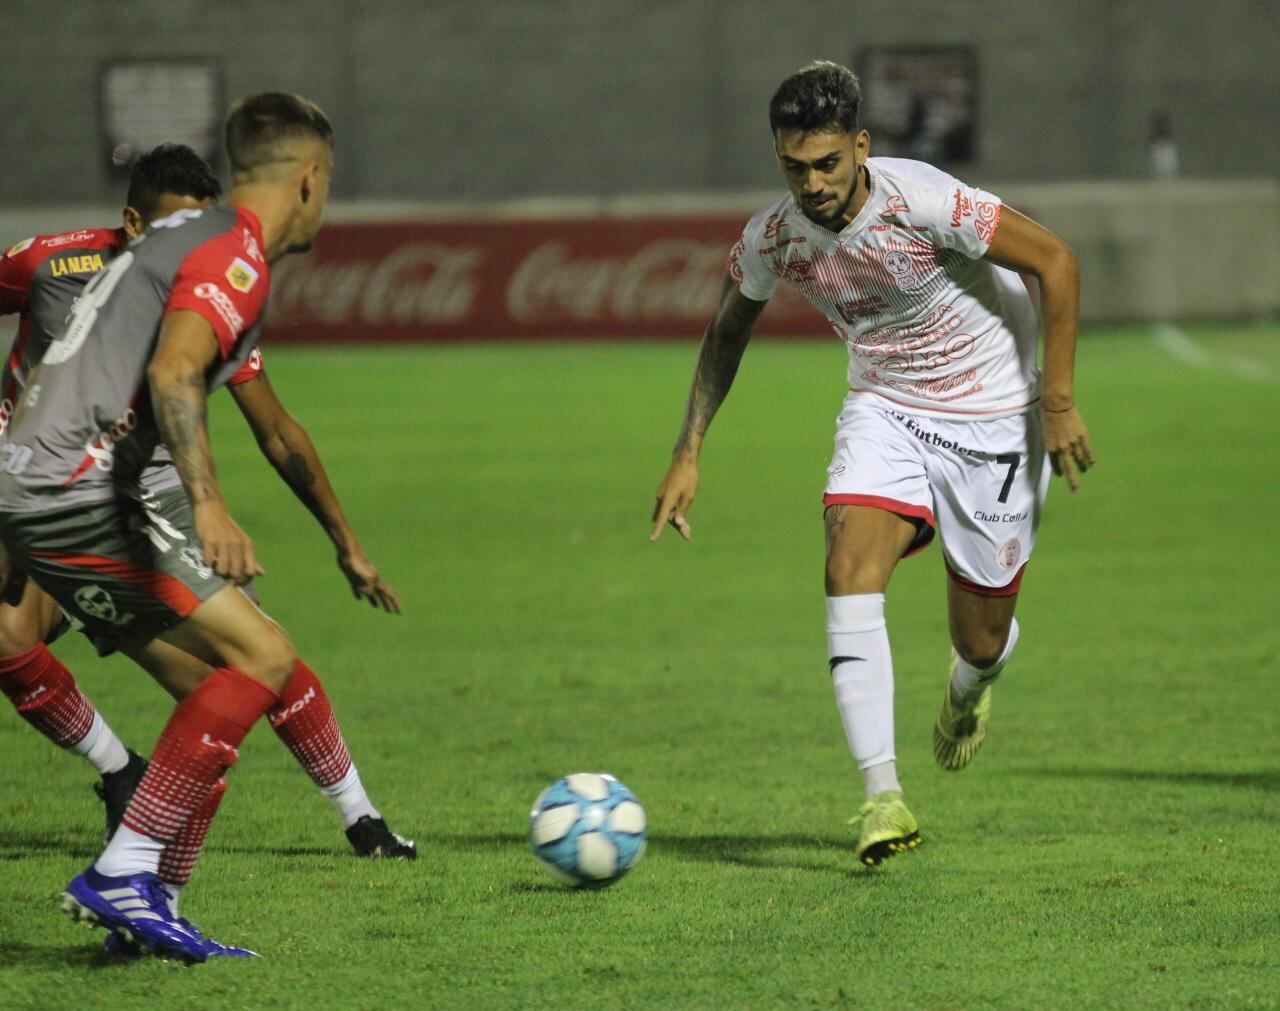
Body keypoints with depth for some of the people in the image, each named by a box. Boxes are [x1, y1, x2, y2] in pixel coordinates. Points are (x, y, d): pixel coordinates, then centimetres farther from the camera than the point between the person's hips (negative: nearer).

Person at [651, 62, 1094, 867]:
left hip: (990, 418, -3)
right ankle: (883, 795, -25)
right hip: (884, 410, 3)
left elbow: (1054, 260, -19)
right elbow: (728, 330, 10)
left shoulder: (921, 201, -27)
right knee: (852, 568, -24)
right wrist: (689, 452, 4)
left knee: (982, 638, 3)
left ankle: (969, 690, 45)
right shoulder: (772, 239, -11)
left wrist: (1059, 401, -19)